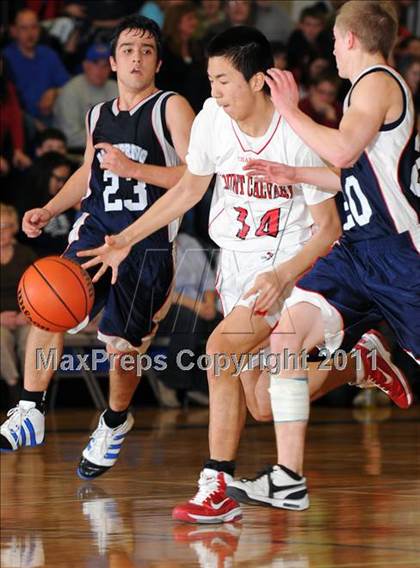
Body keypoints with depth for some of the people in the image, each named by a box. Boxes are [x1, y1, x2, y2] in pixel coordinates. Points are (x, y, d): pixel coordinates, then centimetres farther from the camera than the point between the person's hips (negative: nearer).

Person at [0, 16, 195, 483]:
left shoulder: (171, 108, -2)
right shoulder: (99, 116, 16)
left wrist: (134, 168, -19)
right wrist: (48, 211, 18)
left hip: (149, 239, -4)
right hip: (96, 227, 4)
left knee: (122, 343, -2)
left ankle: (115, 421, 28)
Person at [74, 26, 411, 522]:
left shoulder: (298, 137, -20)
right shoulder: (211, 121, -7)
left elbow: (329, 226, -14)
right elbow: (189, 189, 11)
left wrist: (282, 276, -29)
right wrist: (127, 239, 5)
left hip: (288, 260, -6)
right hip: (236, 259, 6)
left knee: (221, 348, -26)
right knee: (263, 407, 6)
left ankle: (217, 489, -19)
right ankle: (358, 365, 32)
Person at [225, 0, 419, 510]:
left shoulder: (378, 83, -9)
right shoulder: (371, 87, 20)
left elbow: (344, 151, -25)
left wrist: (291, 112, -14)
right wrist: (296, 175, 21)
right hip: (357, 250, 9)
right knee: (287, 337, -5)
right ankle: (287, 478, -8)